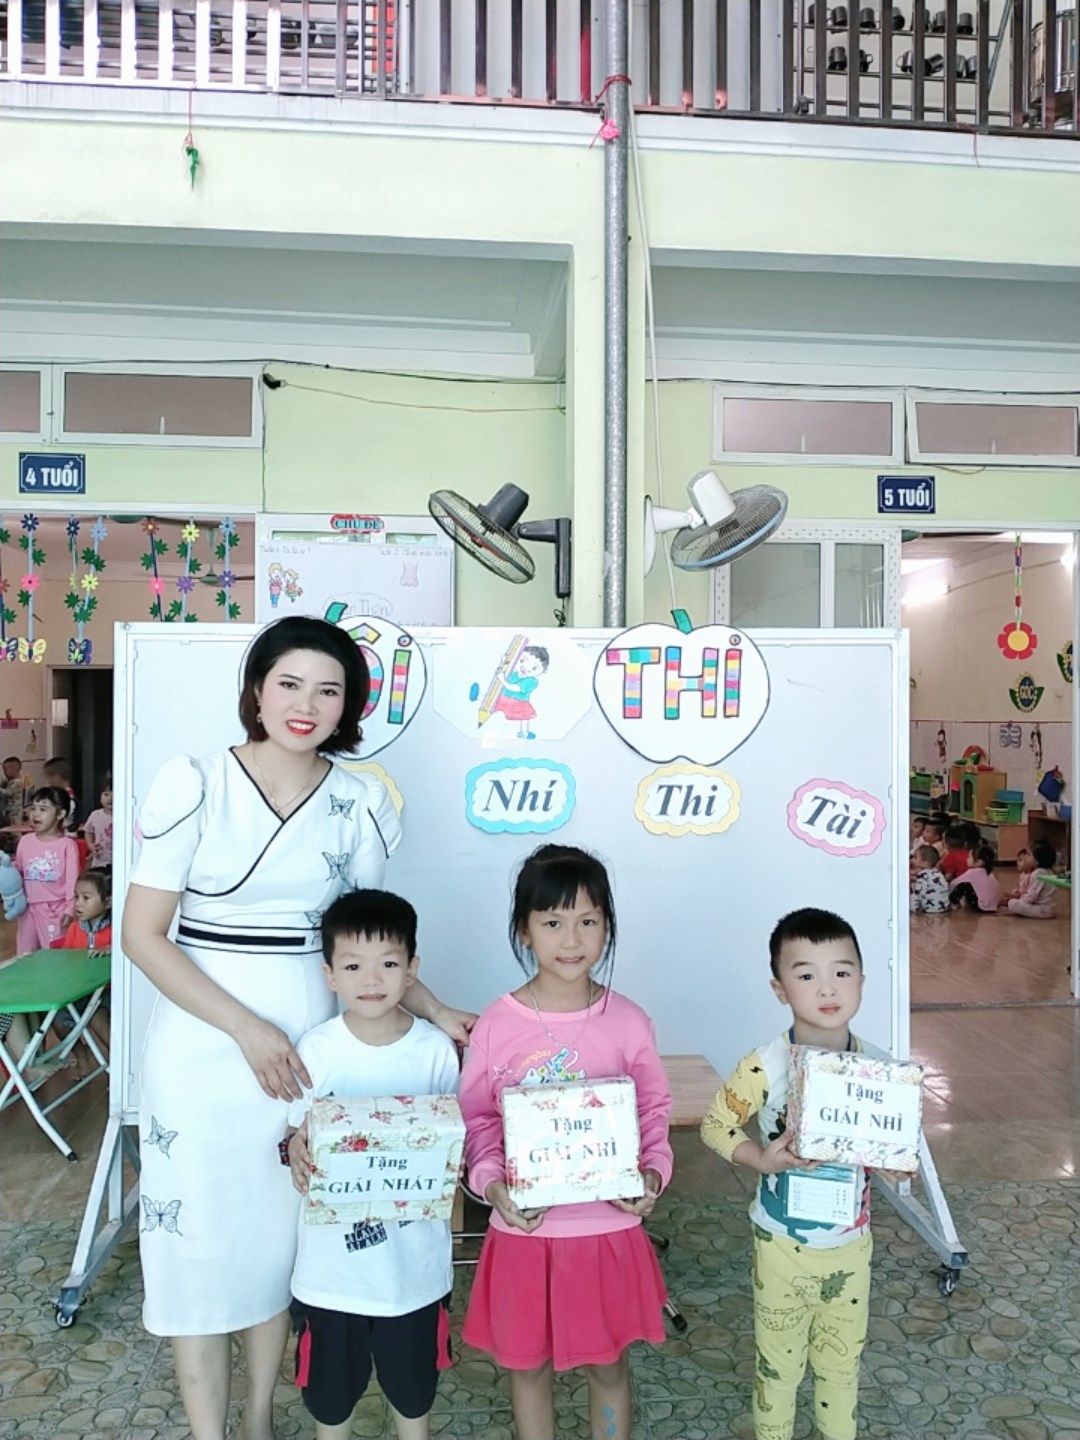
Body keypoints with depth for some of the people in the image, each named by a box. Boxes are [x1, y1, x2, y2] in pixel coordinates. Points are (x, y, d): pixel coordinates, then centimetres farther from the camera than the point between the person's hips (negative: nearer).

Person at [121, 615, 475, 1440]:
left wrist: (433, 1013, 0)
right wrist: (247, 1028, -17)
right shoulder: (194, 784, -10)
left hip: (307, 1038, 3)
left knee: (284, 1228, 15)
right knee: (200, 1231, 7)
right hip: (201, 1041, -2)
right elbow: (143, 935, -10)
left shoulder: (360, 802, -1)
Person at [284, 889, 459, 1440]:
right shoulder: (316, 1049, -12)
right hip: (333, 1251, 0)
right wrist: (298, 1154, -24)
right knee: (330, 1380, 21)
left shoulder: (436, 1049, -12)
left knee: (413, 1378, 22)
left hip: (414, 1254, 0)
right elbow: (298, 1132, -2)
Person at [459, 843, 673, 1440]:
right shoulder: (497, 1025, -10)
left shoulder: (628, 1022, -8)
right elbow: (476, 1119, -3)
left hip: (609, 1226, 0)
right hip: (524, 1227, 0)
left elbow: (655, 1111, 2)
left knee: (608, 1363, 17)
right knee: (527, 1362, 18)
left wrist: (654, 1172, -14)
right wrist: (491, 1183, -18)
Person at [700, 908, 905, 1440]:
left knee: (842, 1355, 23)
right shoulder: (766, 1066, -22)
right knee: (779, 1354, 16)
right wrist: (762, 1158, -28)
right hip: (784, 1242, -3)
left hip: (851, 1240, 3)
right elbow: (715, 1125, -12)